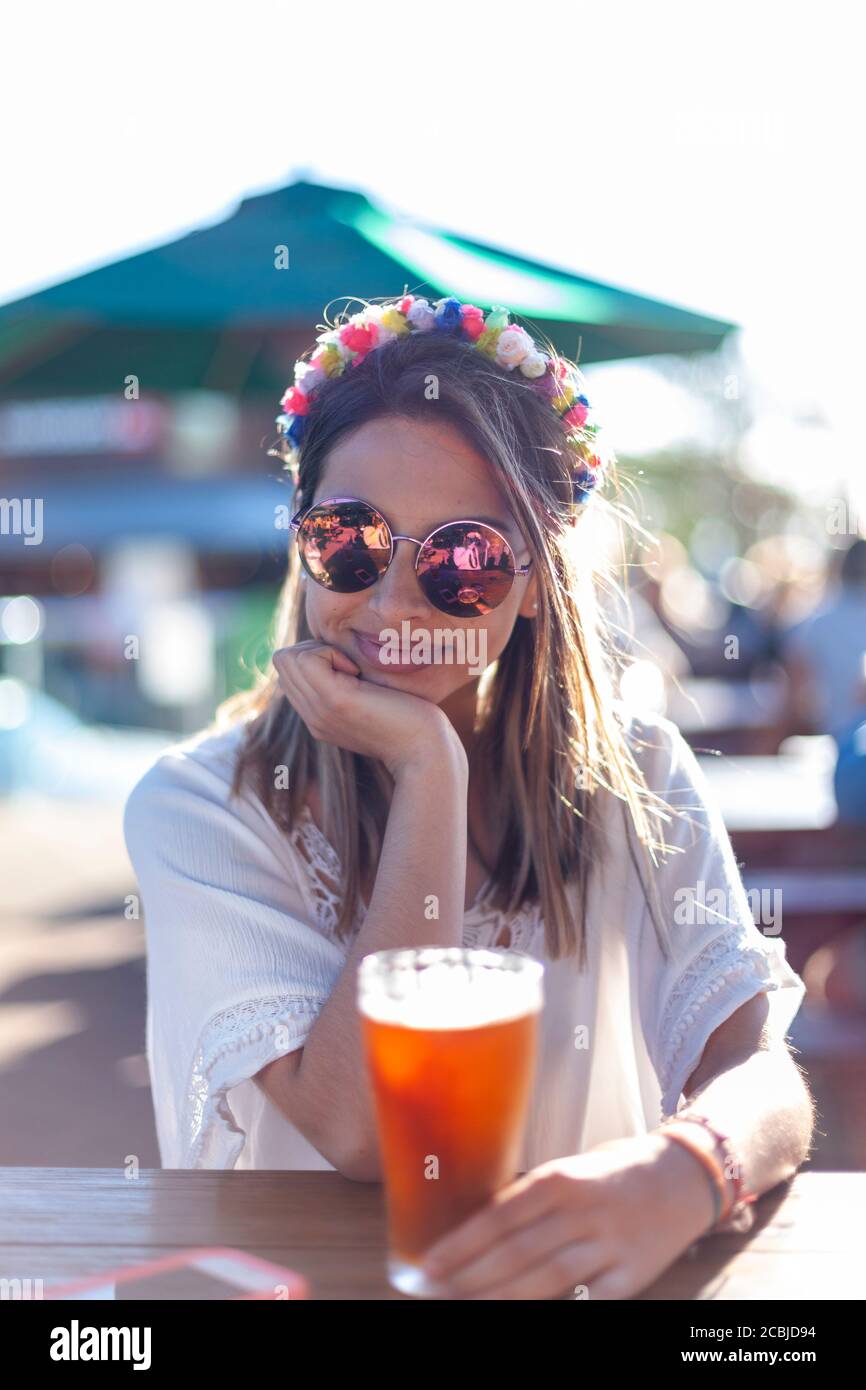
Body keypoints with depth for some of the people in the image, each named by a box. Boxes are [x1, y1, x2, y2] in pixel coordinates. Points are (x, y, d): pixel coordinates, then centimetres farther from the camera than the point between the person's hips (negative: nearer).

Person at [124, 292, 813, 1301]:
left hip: (581, 1270, 2)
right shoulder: (199, 810, -8)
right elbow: (365, 1135, -17)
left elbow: (766, 1078, -9)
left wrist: (681, 1168, -30)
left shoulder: (637, 778, -1)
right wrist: (428, 772, -18)